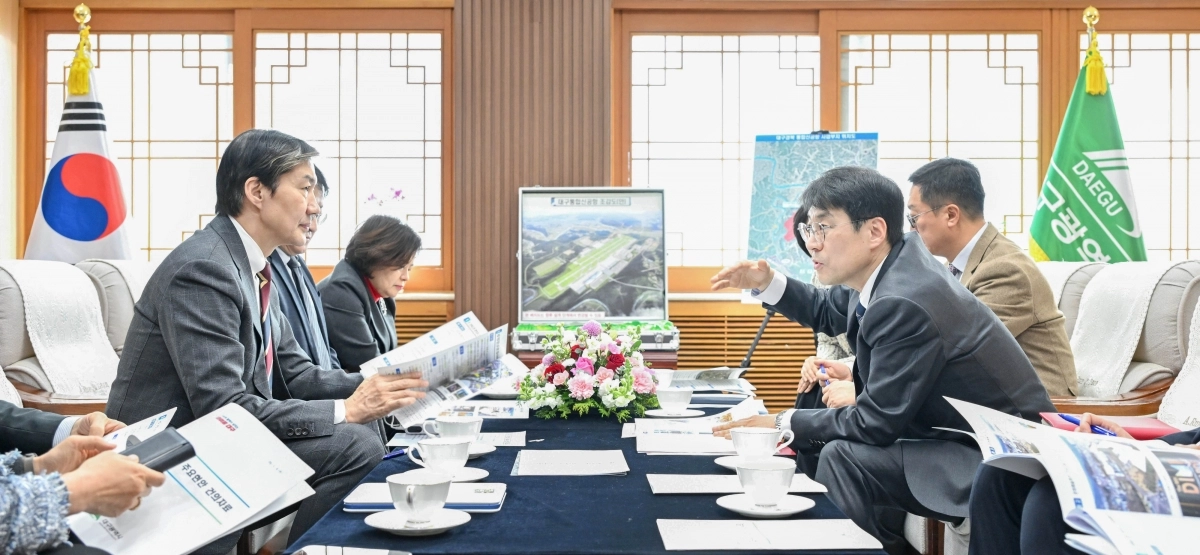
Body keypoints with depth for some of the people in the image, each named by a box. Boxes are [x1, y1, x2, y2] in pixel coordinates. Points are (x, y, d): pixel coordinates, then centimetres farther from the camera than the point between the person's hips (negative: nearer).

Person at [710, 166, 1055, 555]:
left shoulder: (905, 303, -28)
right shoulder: (887, 268, -1)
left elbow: (874, 423, -21)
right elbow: (828, 312, 20)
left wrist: (782, 423, -11)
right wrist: (767, 284, 4)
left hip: (1002, 462, -9)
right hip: (966, 433, 9)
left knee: (843, 458, -22)